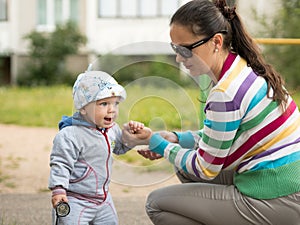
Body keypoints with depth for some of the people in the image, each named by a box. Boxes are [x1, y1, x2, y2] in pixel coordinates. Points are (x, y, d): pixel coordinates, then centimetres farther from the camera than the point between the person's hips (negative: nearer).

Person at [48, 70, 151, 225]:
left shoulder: (111, 129, 3)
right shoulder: (70, 136, -22)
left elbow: (119, 147, 23)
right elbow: (61, 164, -21)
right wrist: (58, 190, -29)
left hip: (102, 198, 8)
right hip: (74, 200, -8)